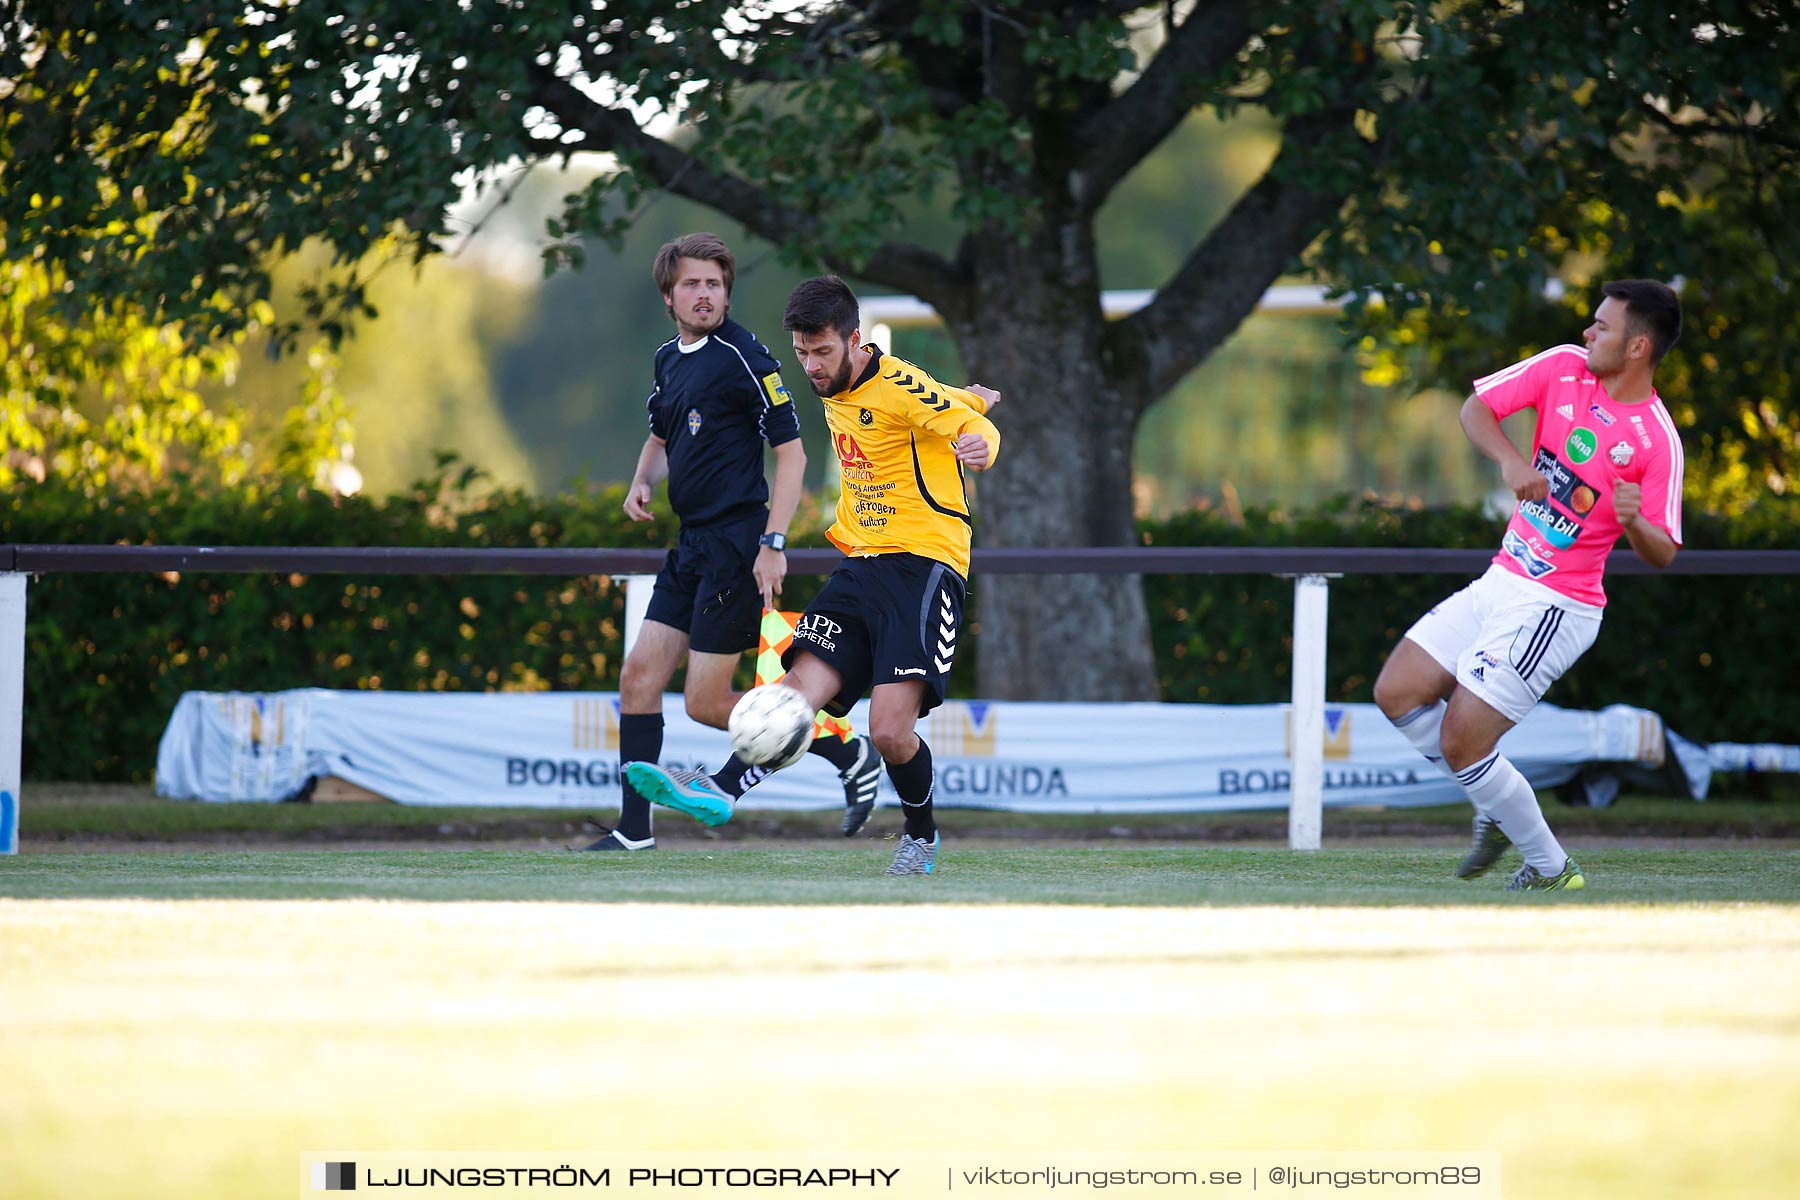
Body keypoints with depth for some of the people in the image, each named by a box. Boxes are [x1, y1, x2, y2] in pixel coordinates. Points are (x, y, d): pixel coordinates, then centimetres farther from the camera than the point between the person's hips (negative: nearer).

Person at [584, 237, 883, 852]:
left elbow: (792, 451, -13)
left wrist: (774, 543, -19)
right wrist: (642, 482, 8)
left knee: (706, 702, -7)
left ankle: (849, 755, 6)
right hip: (693, 546, 8)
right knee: (638, 677, 3)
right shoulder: (668, 358, 13)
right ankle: (634, 831, 7)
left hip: (736, 543, -8)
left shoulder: (742, 356, -12)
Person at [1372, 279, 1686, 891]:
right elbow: (1476, 408, 1)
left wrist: (1635, 521, -35)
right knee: (1396, 692, 5)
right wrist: (1509, 459, -18)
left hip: (1554, 606, -7)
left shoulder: (1657, 440, -16)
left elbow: (1663, 554, -13)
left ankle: (1550, 866, 6)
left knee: (1460, 742, -11)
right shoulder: (1564, 367, -1)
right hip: (1502, 582, 7)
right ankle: (1498, 810, 20)